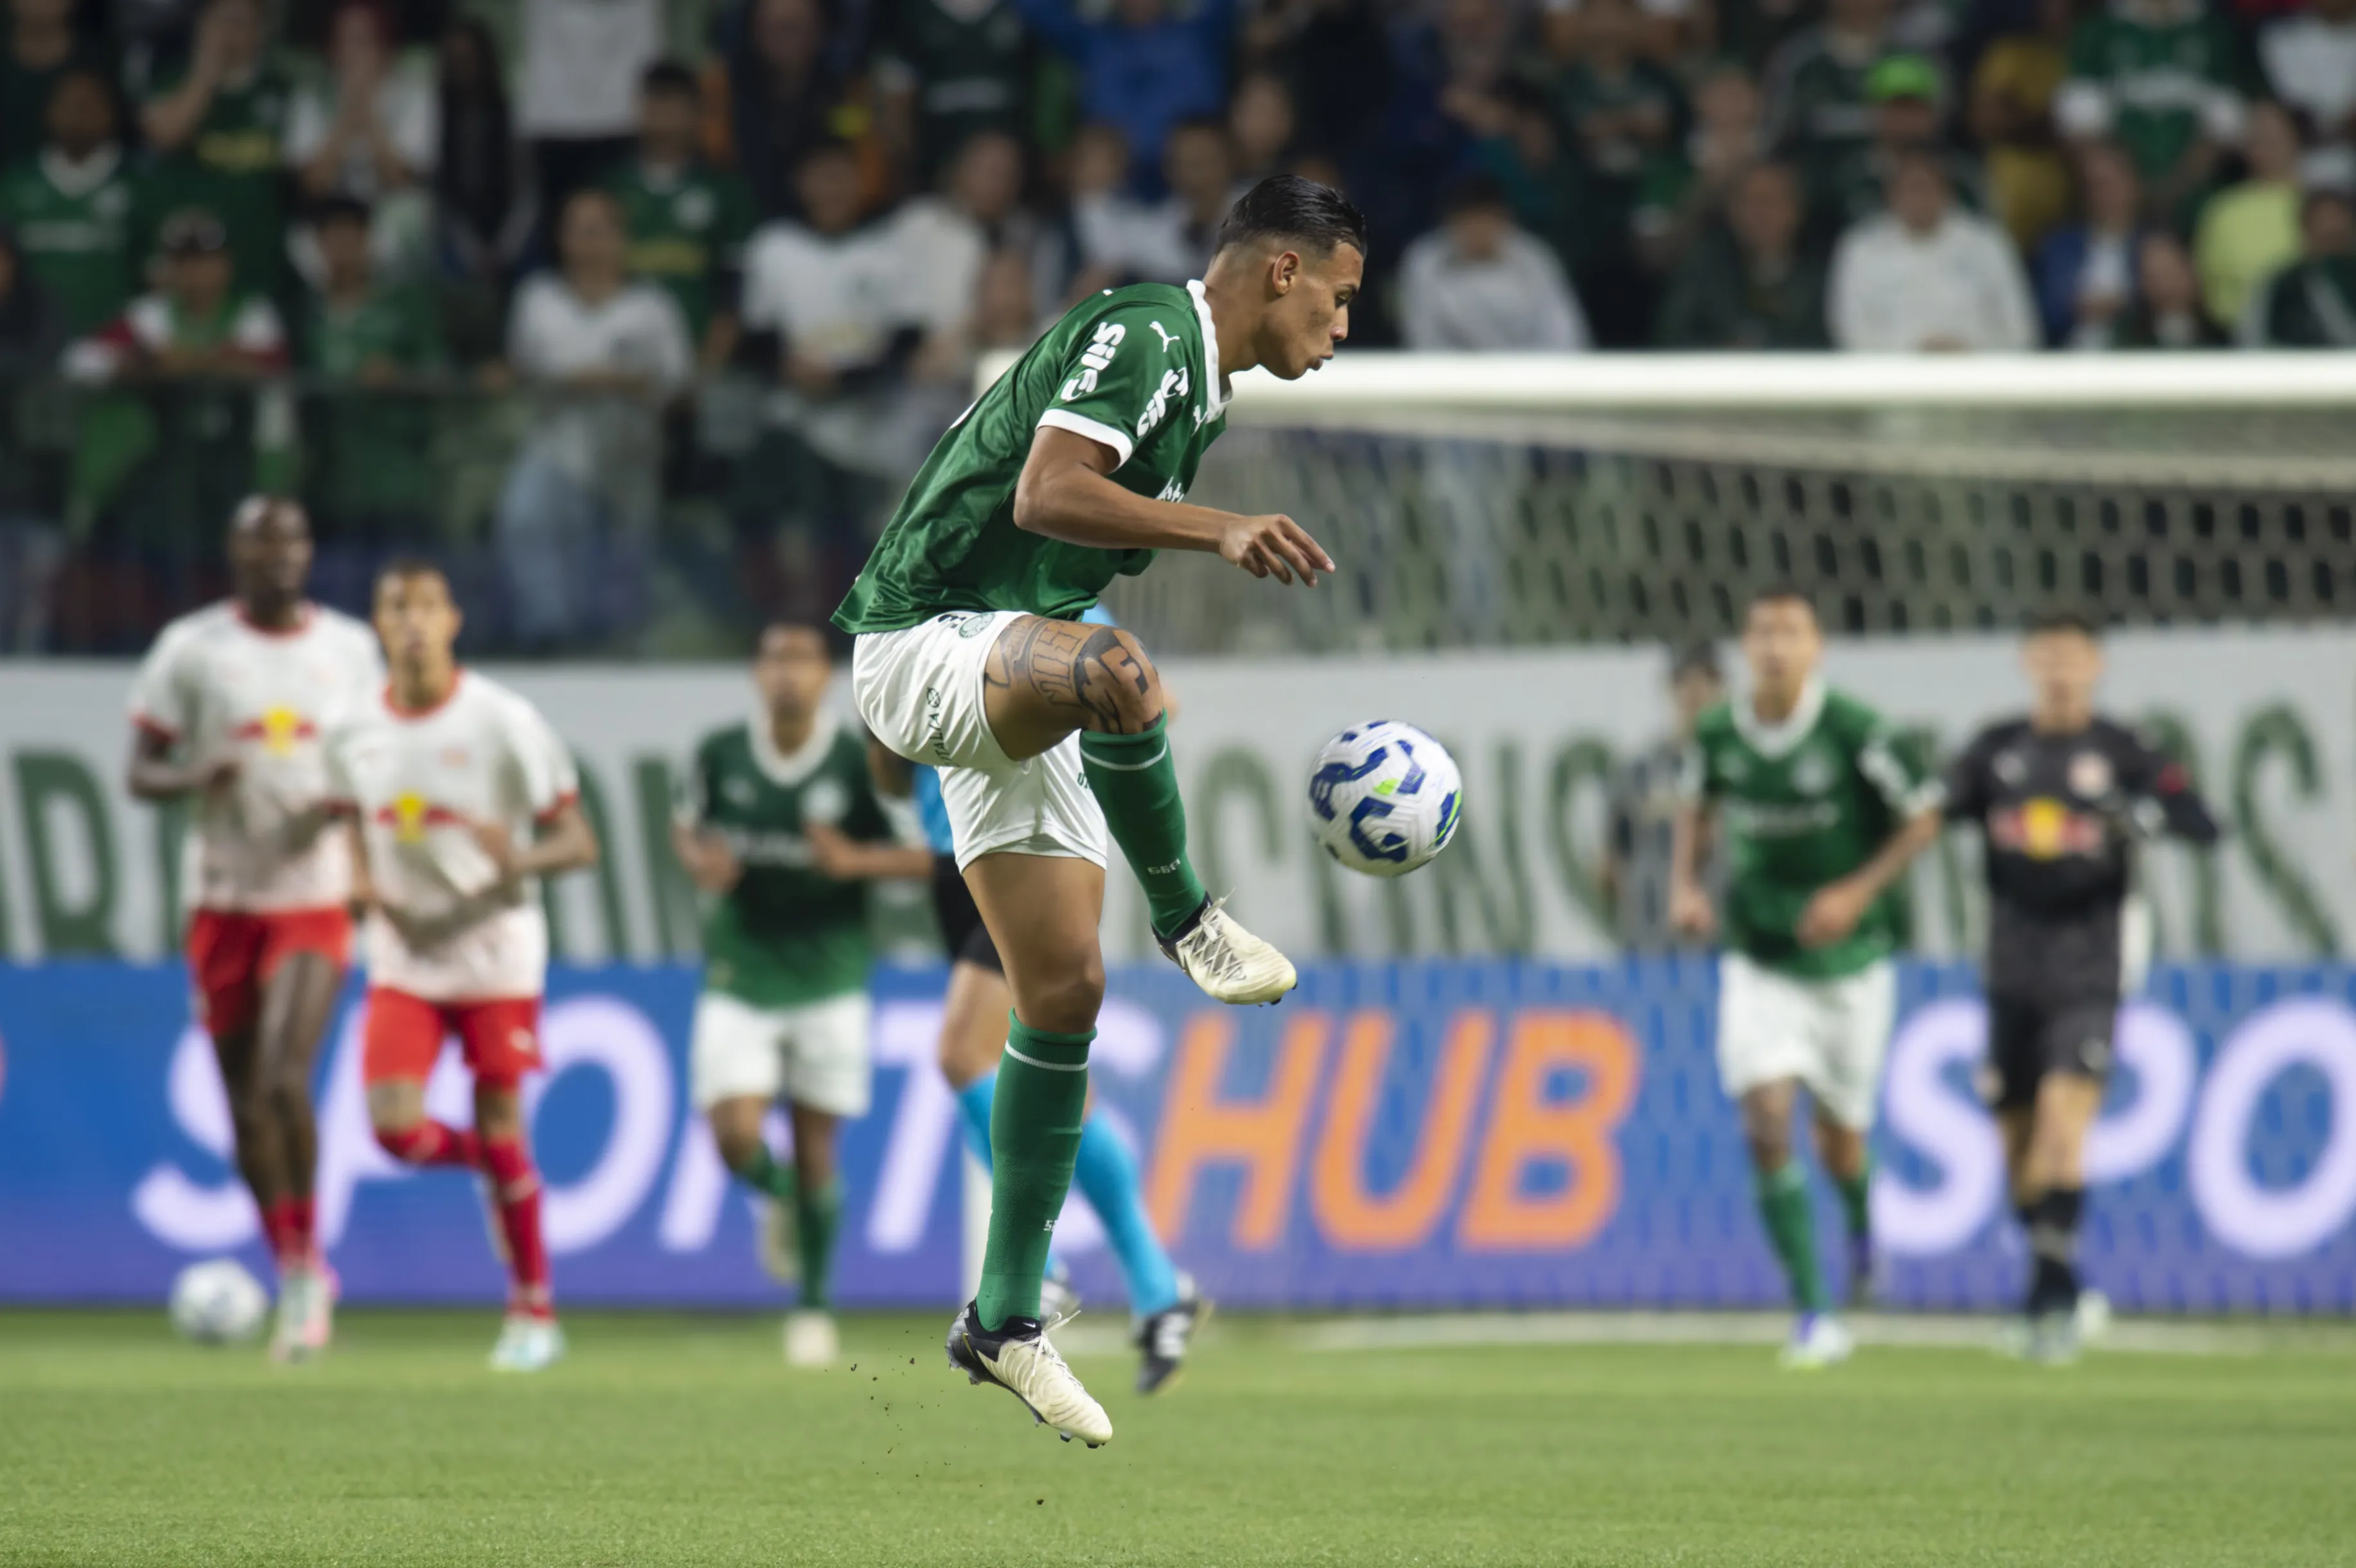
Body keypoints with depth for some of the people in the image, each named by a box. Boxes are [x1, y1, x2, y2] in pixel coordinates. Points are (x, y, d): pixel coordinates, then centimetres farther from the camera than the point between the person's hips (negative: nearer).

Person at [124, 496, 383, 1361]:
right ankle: (296, 1278, 21)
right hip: (221, 900, 1)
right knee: (246, 1103, 6)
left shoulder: (349, 648, 5)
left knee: (284, 1081, -18)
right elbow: (139, 773, 1)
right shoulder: (191, 648, 0)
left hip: (316, 900, -1)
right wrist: (196, 779, -21)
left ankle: (307, 1267, -4)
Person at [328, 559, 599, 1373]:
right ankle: (492, 1165, 24)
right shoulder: (354, 734, 2)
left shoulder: (504, 722, -11)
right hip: (404, 955, 3)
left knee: (500, 1130, -1)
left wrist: (520, 859, -31)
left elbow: (578, 843, -10)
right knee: (397, 1129, -11)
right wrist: (365, 886, -1)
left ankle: (534, 1312, 14)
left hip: (495, 947, -3)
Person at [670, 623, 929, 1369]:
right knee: (736, 1138, -13)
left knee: (815, 1147, 3)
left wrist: (857, 860, -23)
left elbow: (929, 855, -6)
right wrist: (699, 860, -8)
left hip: (828, 978, -1)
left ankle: (815, 1307, 21)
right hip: (739, 978, 1)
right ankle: (781, 1196, 25)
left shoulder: (859, 762, -9)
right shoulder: (721, 753, -3)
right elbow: (685, 827, 15)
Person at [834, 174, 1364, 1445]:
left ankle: (1004, 1318, 8)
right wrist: (1219, 531, -35)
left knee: (1063, 992, 3)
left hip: (1015, 684, 10)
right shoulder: (1142, 332, -14)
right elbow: (1046, 492, -28)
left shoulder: (1198, 384, 18)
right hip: (924, 644, -10)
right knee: (1114, 667, -42)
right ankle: (1186, 922, -19)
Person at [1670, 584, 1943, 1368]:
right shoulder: (1718, 735, -5)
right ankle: (1812, 1310, -9)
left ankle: (1863, 1224, 48)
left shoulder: (1854, 731, -16)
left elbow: (1922, 817, -7)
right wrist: (1685, 884, -1)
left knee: (1840, 1140, 10)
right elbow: (1696, 808, 15)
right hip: (1758, 965, 2)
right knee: (1767, 1126, -15)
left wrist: (1858, 892, -17)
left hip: (1848, 961, -2)